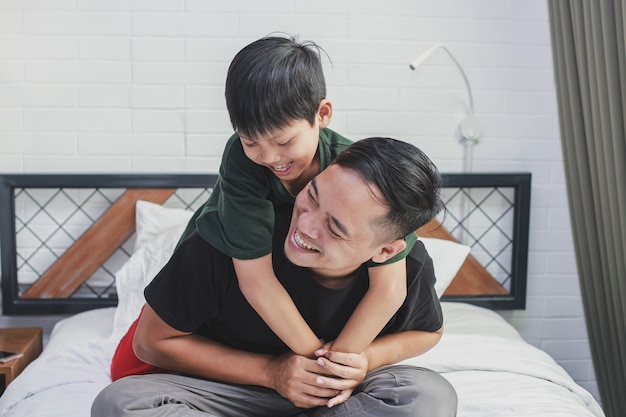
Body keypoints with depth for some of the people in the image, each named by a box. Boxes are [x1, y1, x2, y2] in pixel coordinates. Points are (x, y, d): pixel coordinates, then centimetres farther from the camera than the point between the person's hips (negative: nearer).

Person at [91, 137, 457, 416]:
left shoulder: (409, 267, -20)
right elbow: (152, 340, -14)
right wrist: (270, 371, -21)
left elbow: (428, 331, 5)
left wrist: (367, 359, -18)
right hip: (233, 385, -1)